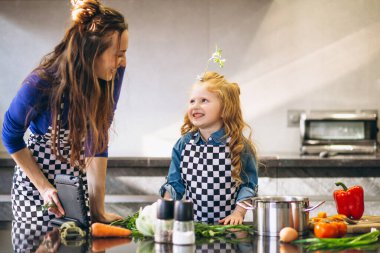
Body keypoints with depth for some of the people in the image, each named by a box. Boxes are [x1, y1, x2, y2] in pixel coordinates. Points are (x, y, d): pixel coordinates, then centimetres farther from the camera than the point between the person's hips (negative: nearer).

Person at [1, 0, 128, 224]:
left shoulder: (113, 75, -18)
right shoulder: (41, 83, -27)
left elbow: (98, 142, -16)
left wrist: (98, 210, -19)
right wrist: (44, 187, -17)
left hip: (82, 179, 3)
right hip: (36, 181, -3)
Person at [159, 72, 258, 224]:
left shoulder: (239, 146, -3)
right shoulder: (183, 145, 6)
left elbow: (248, 185, 2)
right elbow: (174, 183, 12)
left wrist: (238, 213, -7)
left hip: (226, 224, -3)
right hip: (191, 222, 4)